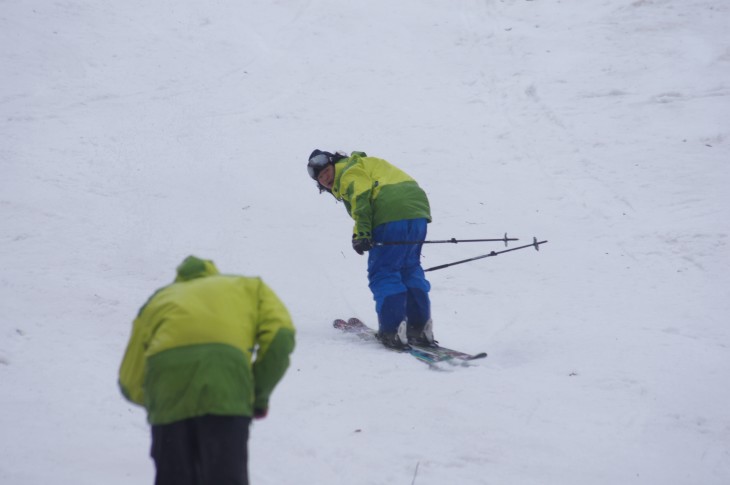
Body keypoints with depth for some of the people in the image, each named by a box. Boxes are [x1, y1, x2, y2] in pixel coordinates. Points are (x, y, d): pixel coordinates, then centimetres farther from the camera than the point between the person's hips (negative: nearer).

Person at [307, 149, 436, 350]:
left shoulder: (348, 171, 7)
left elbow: (362, 197, -11)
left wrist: (361, 234, -18)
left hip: (393, 215, -9)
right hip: (418, 211, 9)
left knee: (383, 274, -3)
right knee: (410, 270, 18)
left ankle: (393, 330, -8)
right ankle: (420, 327, 16)